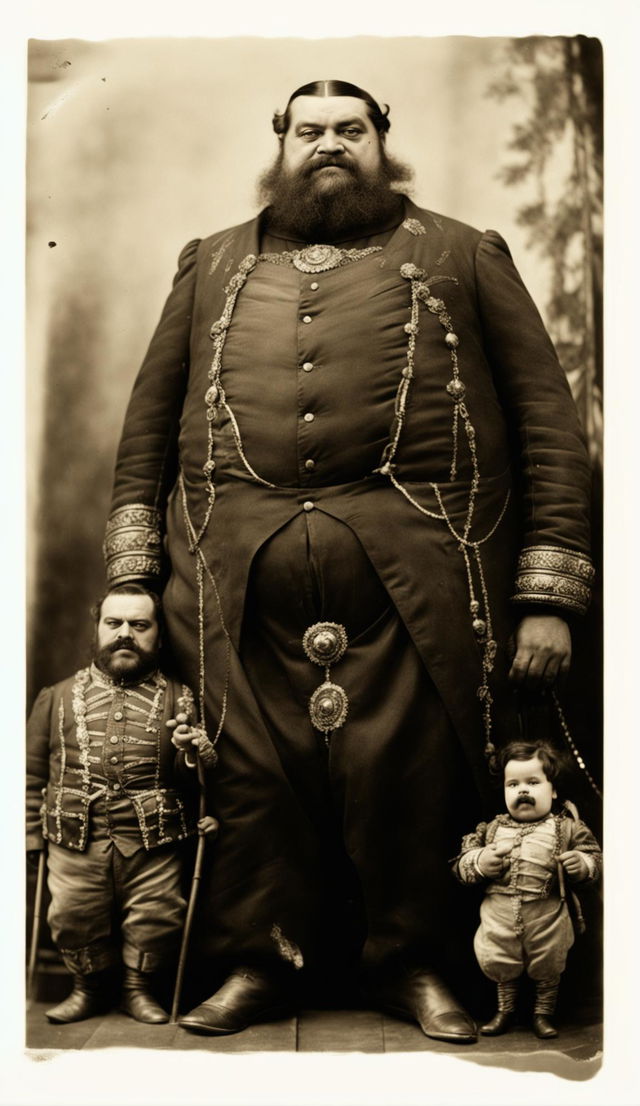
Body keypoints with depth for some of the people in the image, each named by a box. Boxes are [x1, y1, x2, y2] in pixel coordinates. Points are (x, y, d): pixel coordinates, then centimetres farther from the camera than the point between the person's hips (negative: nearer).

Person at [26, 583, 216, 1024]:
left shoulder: (179, 699, 7)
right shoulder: (58, 697, 9)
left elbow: (192, 782, 8)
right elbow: (33, 774, 10)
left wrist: (195, 756, -14)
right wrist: (30, 837, 2)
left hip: (153, 844, 0)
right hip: (75, 842, 1)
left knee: (158, 917, 2)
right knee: (73, 919, 5)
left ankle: (139, 987, 29)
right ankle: (90, 987, 33)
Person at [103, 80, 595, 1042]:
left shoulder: (462, 257, 14)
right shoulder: (212, 265, 23)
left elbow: (548, 421, 7)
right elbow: (149, 418, 18)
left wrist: (549, 595, -2)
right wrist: (131, 576, 7)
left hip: (413, 581, -2)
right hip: (236, 589, 2)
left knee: (405, 776, -2)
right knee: (254, 779, 3)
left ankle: (410, 964, 19)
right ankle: (258, 964, 22)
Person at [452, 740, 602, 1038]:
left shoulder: (567, 829, -2)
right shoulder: (492, 829, 5)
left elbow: (595, 859, 0)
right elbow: (461, 864, 7)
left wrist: (582, 863, -21)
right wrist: (480, 862, -13)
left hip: (547, 919, -2)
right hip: (499, 919, 2)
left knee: (548, 970, 15)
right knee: (499, 968, 15)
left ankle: (543, 1014, 38)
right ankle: (505, 1010, 38)